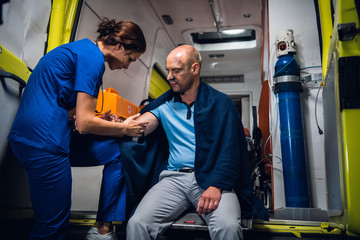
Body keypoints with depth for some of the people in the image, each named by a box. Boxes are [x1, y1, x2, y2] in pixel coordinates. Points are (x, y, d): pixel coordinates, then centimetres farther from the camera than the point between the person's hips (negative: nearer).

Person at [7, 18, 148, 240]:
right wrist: (125, 129, 0)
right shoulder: (93, 57, -12)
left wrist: (106, 123, 10)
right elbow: (84, 123, -14)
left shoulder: (80, 49, 18)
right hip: (44, 142, -10)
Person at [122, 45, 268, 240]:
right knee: (136, 224, -20)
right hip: (174, 178, 3)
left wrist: (216, 186, -18)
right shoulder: (165, 104, 16)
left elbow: (229, 150, -4)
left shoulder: (220, 103, 5)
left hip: (212, 178, -2)